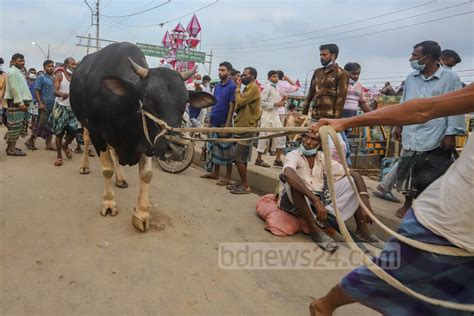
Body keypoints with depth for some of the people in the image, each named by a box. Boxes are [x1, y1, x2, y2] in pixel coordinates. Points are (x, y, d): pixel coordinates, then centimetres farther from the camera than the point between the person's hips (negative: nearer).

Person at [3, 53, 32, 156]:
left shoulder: (18, 72, 21)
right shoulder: (12, 72, -10)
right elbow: (14, 89, -19)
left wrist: (23, 102, 17)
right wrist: (20, 103, -23)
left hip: (20, 102, 10)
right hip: (15, 102, -10)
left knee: (17, 125, 12)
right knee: (15, 125, -10)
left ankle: (11, 146, 19)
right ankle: (11, 149, -8)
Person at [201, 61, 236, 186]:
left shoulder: (232, 86, -9)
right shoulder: (217, 86, 13)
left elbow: (232, 106, -13)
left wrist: (228, 124, -18)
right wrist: (210, 119, 14)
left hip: (224, 123, -8)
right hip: (214, 122, 8)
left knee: (225, 149, -2)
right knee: (214, 147, 13)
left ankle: (228, 176, 6)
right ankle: (216, 172, 24)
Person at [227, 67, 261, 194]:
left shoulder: (253, 87, -11)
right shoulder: (249, 88, 20)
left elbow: (240, 102, -21)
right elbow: (240, 106, 16)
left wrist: (238, 87, -7)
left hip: (246, 128, -10)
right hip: (243, 127, 10)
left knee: (238, 158, -9)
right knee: (242, 158, 12)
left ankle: (245, 186, -2)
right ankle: (243, 183, 20)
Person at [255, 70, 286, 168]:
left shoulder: (276, 88, 15)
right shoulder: (268, 87, -10)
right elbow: (262, 102, -17)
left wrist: (281, 100, 3)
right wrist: (276, 104, -18)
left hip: (275, 114, 9)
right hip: (267, 115, -8)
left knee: (281, 136, 5)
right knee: (264, 137, -2)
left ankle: (278, 159, 12)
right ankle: (259, 159, 9)